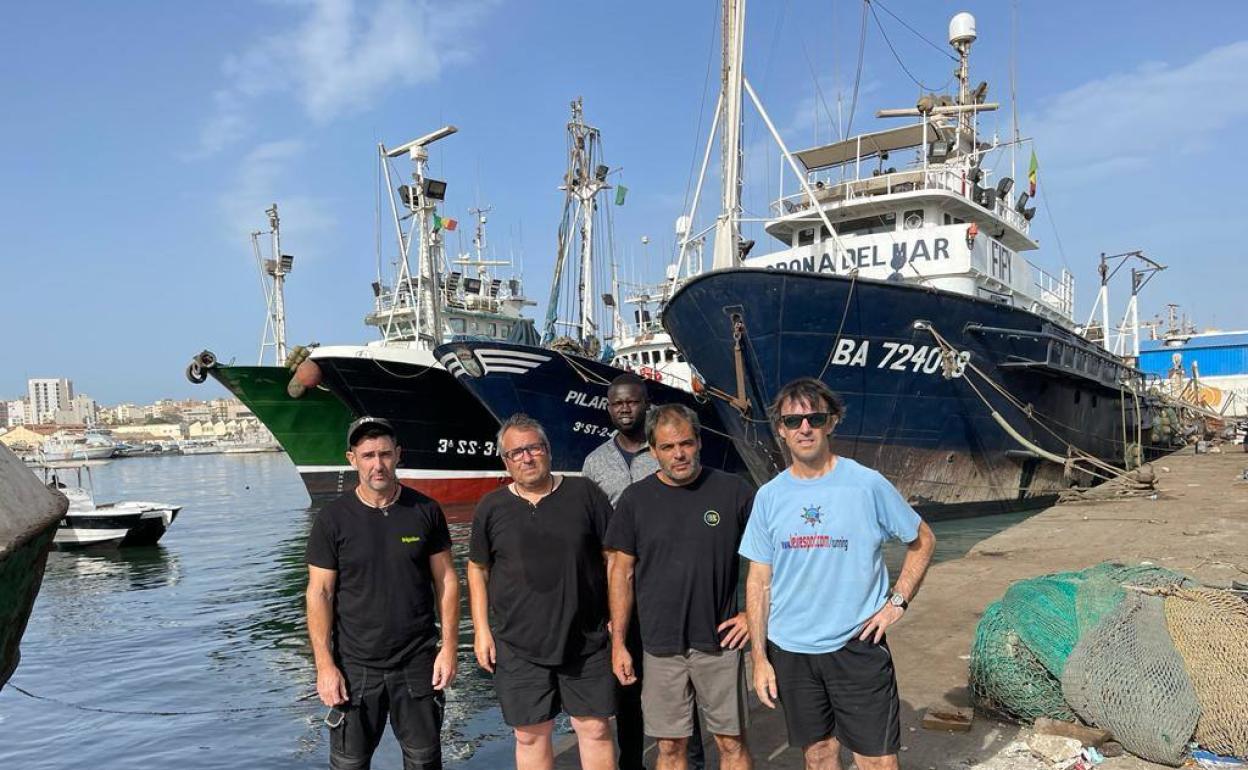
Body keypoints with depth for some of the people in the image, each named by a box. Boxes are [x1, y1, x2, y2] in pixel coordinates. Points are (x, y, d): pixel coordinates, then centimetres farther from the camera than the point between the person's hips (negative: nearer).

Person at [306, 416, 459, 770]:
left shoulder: (425, 512, -2)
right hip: (355, 666, -1)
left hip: (418, 662, 1)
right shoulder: (332, 519, -5)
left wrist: (449, 646, -2)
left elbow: (446, 580, 2)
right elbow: (319, 593, -4)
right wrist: (324, 665, -8)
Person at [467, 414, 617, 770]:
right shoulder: (491, 508, 2)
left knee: (596, 729, 6)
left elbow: (613, 557, 4)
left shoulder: (584, 493, -1)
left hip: (587, 641, 0)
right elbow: (477, 570, 9)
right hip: (519, 646, 1)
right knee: (530, 735, 9)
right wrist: (481, 630, 3)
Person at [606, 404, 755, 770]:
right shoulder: (636, 499, 0)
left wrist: (754, 613, -3)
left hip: (719, 642, -1)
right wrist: (618, 643, 3)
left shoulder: (734, 490, -4)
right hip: (661, 647, 1)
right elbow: (622, 572, 4)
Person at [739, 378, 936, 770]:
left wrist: (897, 601, -4)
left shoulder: (867, 484, -7)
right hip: (790, 650, 3)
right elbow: (759, 580, 4)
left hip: (858, 645, -2)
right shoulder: (769, 495, 1)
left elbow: (923, 540, 7)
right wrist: (759, 656, 1)